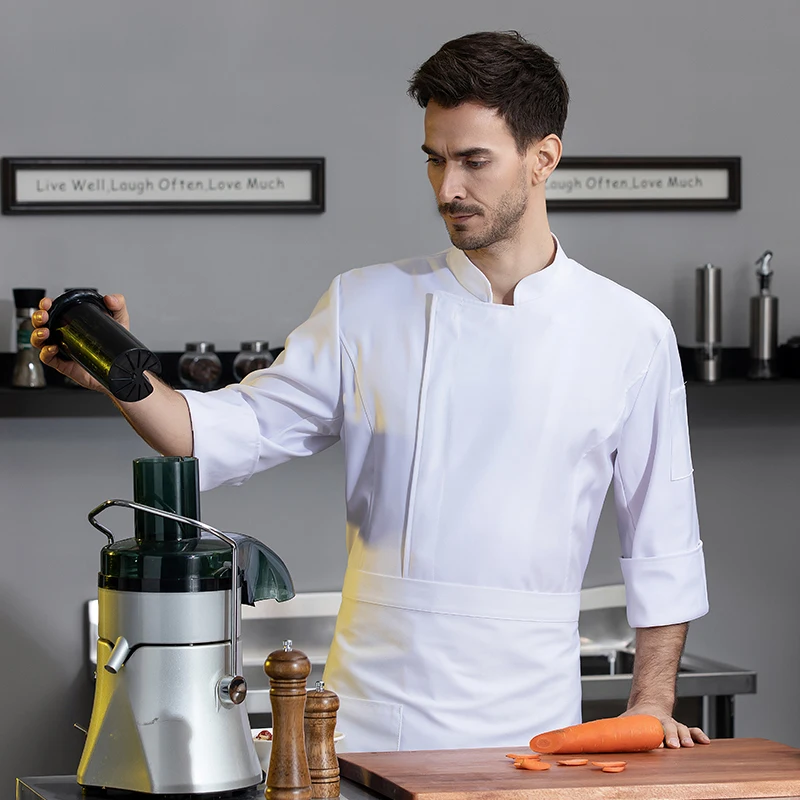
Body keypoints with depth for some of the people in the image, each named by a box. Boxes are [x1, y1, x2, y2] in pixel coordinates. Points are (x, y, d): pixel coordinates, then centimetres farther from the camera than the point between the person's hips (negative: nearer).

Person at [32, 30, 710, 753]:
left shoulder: (630, 334, 1)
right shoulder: (367, 307, 4)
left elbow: (662, 544, 5)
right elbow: (239, 431, 3)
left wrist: (652, 706, 1)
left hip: (529, 721, -1)